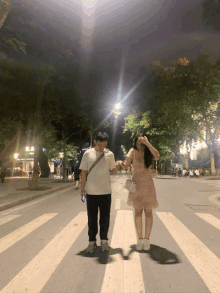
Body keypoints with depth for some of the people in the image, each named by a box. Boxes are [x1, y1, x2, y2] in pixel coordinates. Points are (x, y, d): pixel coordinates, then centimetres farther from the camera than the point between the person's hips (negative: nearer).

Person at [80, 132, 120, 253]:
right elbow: (83, 172, 3)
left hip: (106, 191, 1)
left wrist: (117, 167, -16)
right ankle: (92, 241, 25)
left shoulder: (110, 154, 1)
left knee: (105, 217, 10)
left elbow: (113, 171, 6)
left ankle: (104, 240, 28)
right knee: (92, 218, 9)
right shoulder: (88, 153, -2)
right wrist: (82, 188, 2)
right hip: (91, 192, -1)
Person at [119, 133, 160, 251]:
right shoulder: (133, 151, -3)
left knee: (148, 211, 3)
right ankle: (140, 239, 19)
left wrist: (147, 143, -28)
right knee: (138, 211, 7)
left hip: (148, 184, 0)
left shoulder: (148, 152, -5)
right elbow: (126, 165, -10)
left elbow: (157, 156, -27)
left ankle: (147, 239, 16)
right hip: (136, 184, 1)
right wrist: (122, 164, -32)